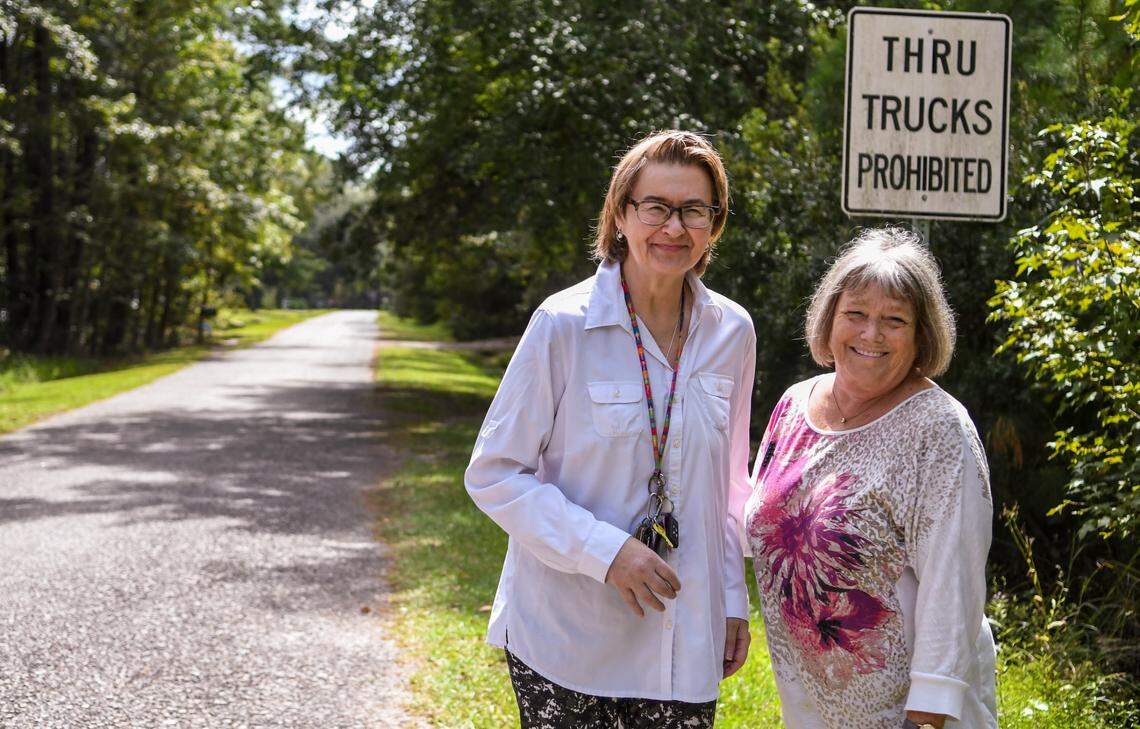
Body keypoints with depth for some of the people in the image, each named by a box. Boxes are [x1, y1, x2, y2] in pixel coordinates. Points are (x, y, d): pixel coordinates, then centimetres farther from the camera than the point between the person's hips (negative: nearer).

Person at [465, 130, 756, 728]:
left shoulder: (731, 332, 3)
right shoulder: (563, 325, -11)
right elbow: (493, 475, -9)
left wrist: (733, 599, 12)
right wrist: (605, 550, -18)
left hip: (683, 640, 4)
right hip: (564, 634, -3)